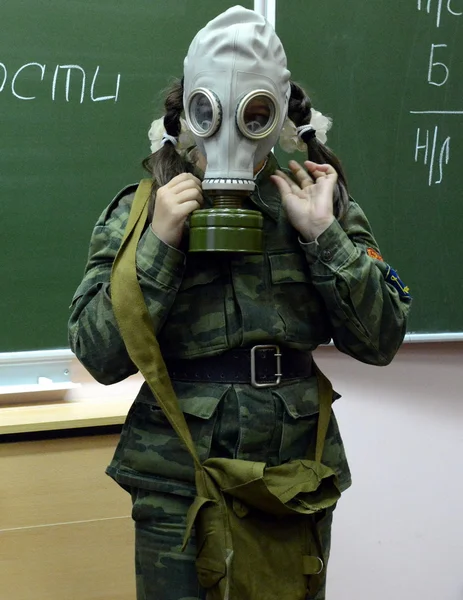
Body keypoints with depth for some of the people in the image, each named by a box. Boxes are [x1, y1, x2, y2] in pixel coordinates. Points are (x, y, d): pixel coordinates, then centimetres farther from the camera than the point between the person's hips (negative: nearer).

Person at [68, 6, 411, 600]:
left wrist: (324, 234, -12)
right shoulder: (140, 211, -1)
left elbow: (379, 342, -2)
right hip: (177, 481, -2)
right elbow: (100, 358, -8)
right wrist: (159, 243, -16)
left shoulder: (320, 201, 3)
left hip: (299, 477, 2)